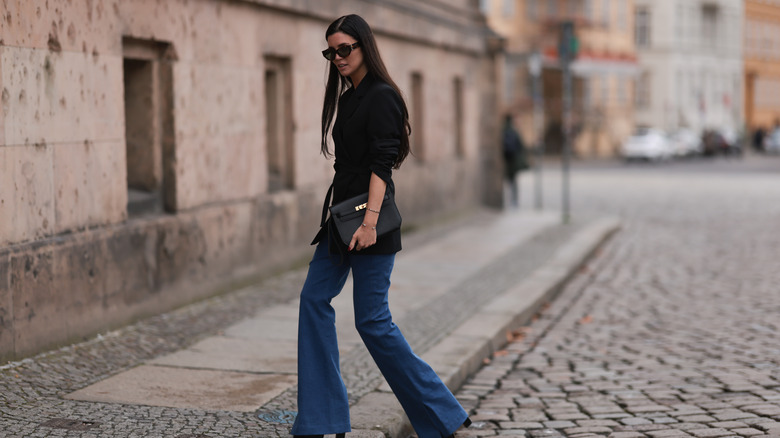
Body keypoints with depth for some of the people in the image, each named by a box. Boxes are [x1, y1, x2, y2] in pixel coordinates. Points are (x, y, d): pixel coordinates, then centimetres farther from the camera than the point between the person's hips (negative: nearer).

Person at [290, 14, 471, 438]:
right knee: (314, 298, 6)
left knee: (372, 319, -7)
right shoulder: (347, 97, 16)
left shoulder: (381, 96, -11)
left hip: (368, 222, -9)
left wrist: (369, 221, -28)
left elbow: (381, 163, -20)